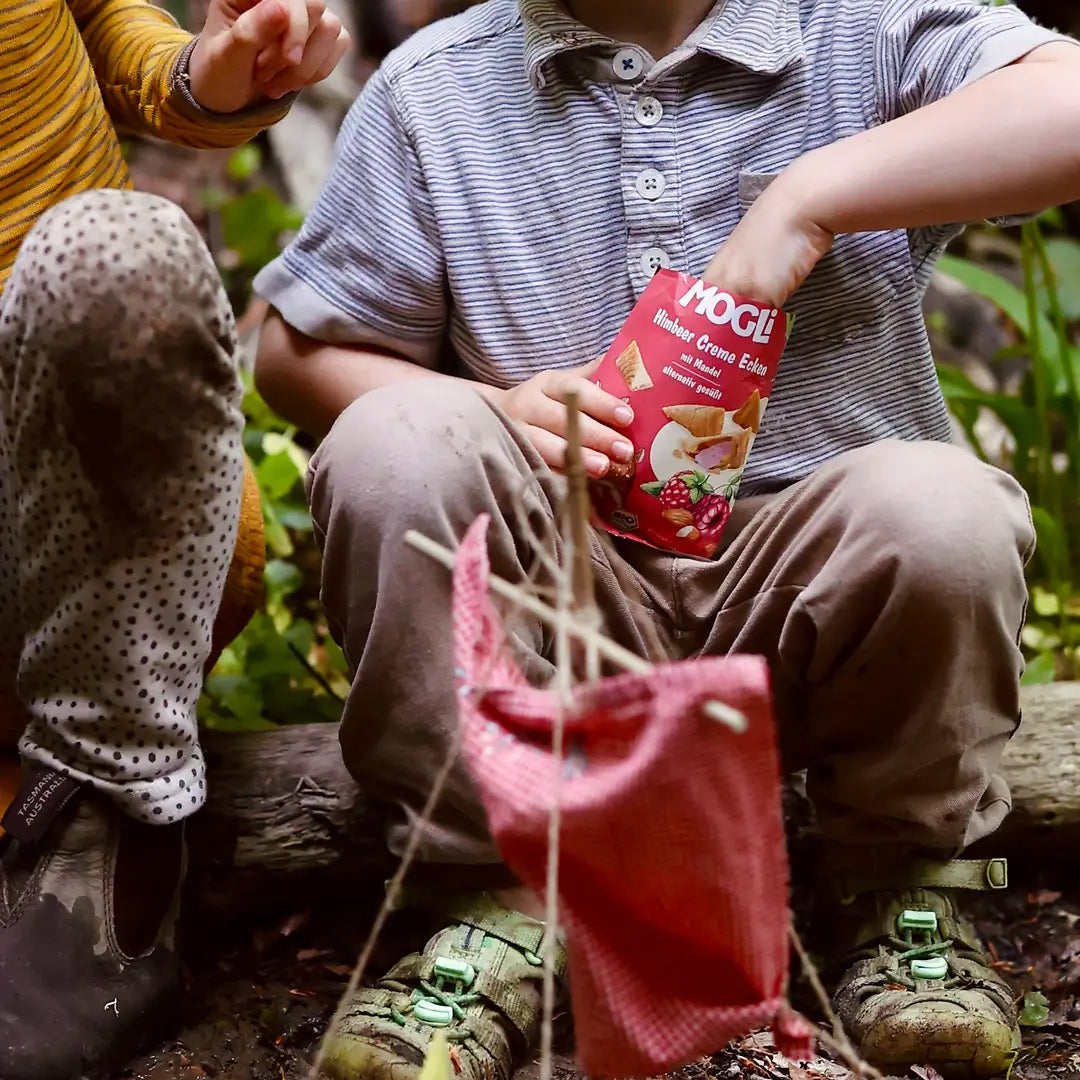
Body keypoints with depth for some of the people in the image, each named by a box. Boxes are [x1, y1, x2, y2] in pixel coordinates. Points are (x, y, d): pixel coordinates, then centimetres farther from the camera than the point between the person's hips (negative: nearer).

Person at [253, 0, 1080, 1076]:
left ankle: (902, 887, -3)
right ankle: (494, 908, -13)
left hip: (791, 595, -1)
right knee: (393, 442, -26)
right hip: (559, 605, 2)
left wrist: (811, 194, -20)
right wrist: (496, 415, -12)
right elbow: (295, 351, 7)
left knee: (942, 509, -32)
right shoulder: (434, 88, 7)